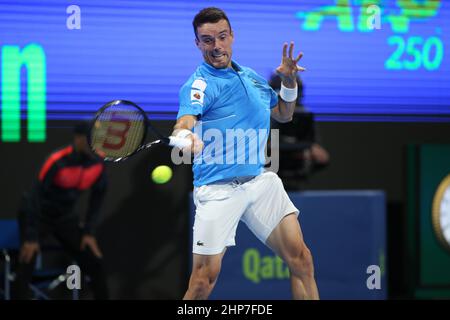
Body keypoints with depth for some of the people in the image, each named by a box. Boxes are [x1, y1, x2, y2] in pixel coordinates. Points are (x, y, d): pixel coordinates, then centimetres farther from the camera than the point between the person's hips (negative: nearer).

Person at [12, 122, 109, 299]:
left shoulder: (98, 163, -11)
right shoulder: (57, 161, -29)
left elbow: (97, 197, 3)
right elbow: (36, 196, -27)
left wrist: (89, 232, -2)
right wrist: (31, 237, -28)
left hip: (65, 217, 6)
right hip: (36, 214, -6)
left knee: (94, 262, 1)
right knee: (26, 266, -18)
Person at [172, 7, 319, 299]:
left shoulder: (252, 76, 14)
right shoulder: (199, 84, -8)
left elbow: (283, 115, 28)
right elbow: (185, 120, -28)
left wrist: (289, 83, 8)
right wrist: (185, 136, -53)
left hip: (261, 180, 6)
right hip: (218, 188, -6)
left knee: (301, 259, -4)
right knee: (204, 280, -10)